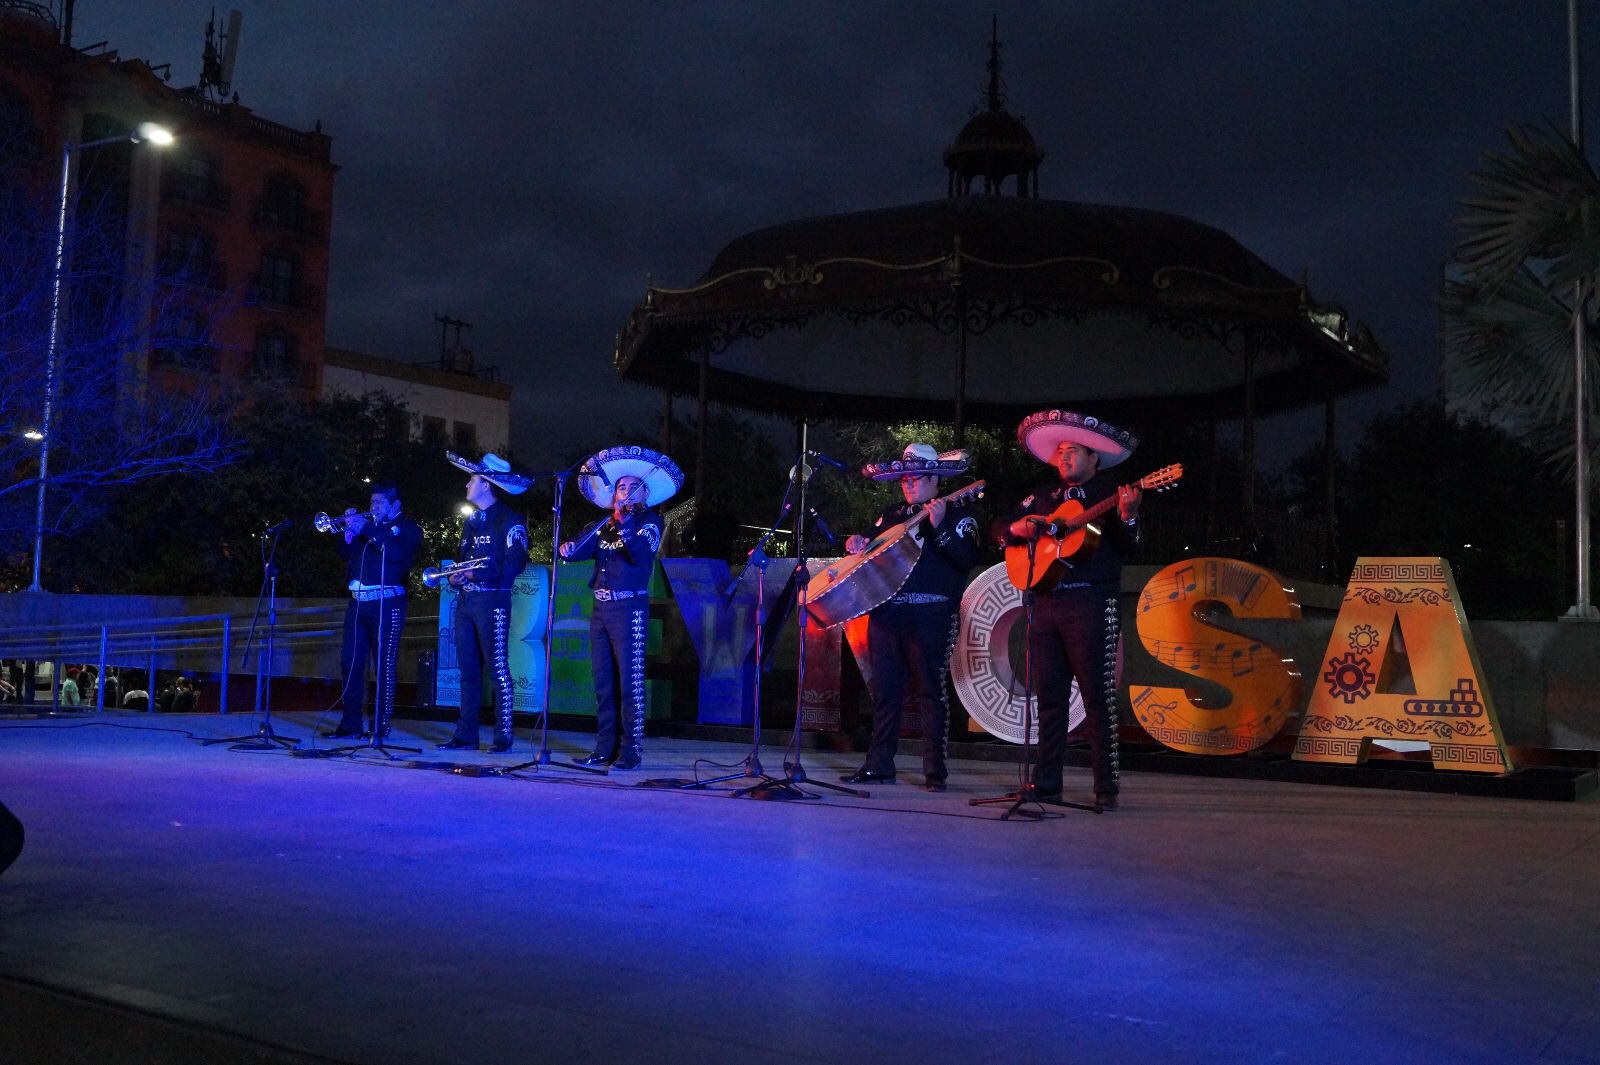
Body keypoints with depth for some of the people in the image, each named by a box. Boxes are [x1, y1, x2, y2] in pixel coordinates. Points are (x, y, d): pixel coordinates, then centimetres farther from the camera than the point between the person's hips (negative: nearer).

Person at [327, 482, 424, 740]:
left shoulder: (408, 528, 5)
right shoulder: (367, 523, 22)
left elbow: (397, 552, -16)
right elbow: (345, 554, 16)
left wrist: (366, 530, -16)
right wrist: (348, 529, 1)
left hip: (387, 604, -6)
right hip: (358, 602, 6)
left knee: (385, 666, -5)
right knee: (350, 663, 4)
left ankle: (380, 726, 0)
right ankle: (351, 723, 10)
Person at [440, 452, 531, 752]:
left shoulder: (508, 520, -6)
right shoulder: (472, 521, 20)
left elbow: (516, 562, -15)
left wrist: (475, 574, -17)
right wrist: (455, 577, 5)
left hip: (492, 601, -8)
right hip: (465, 601, 8)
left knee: (497, 668, -6)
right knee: (468, 670, 8)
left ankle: (503, 736, -2)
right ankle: (466, 735, 13)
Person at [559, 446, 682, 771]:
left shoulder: (649, 521, 0)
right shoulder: (605, 525, 16)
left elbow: (642, 553, -18)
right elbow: (578, 551, 7)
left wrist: (622, 523, -27)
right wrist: (568, 549, -12)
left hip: (629, 608, -6)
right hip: (601, 609, 6)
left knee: (629, 681, -7)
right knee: (603, 681, 8)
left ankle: (631, 751, -4)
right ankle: (605, 748, 14)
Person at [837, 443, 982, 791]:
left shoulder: (957, 514, 2)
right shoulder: (891, 514, 18)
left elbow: (967, 561, -12)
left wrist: (939, 527, -22)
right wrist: (859, 545, 1)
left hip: (930, 615, -5)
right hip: (887, 610, 5)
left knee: (930, 690, -3)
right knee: (884, 690, 7)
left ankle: (935, 770, 3)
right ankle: (879, 765, 13)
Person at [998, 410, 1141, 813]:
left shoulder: (1110, 493, 2)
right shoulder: (1044, 496, 17)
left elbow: (1129, 545, -9)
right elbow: (1001, 527, 20)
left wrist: (1127, 517, -29)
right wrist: (1017, 529, -2)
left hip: (1092, 604, -5)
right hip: (1046, 603, 6)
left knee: (1098, 696, -6)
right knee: (1049, 696, 8)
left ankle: (1107, 789, -1)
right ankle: (1046, 781, 15)